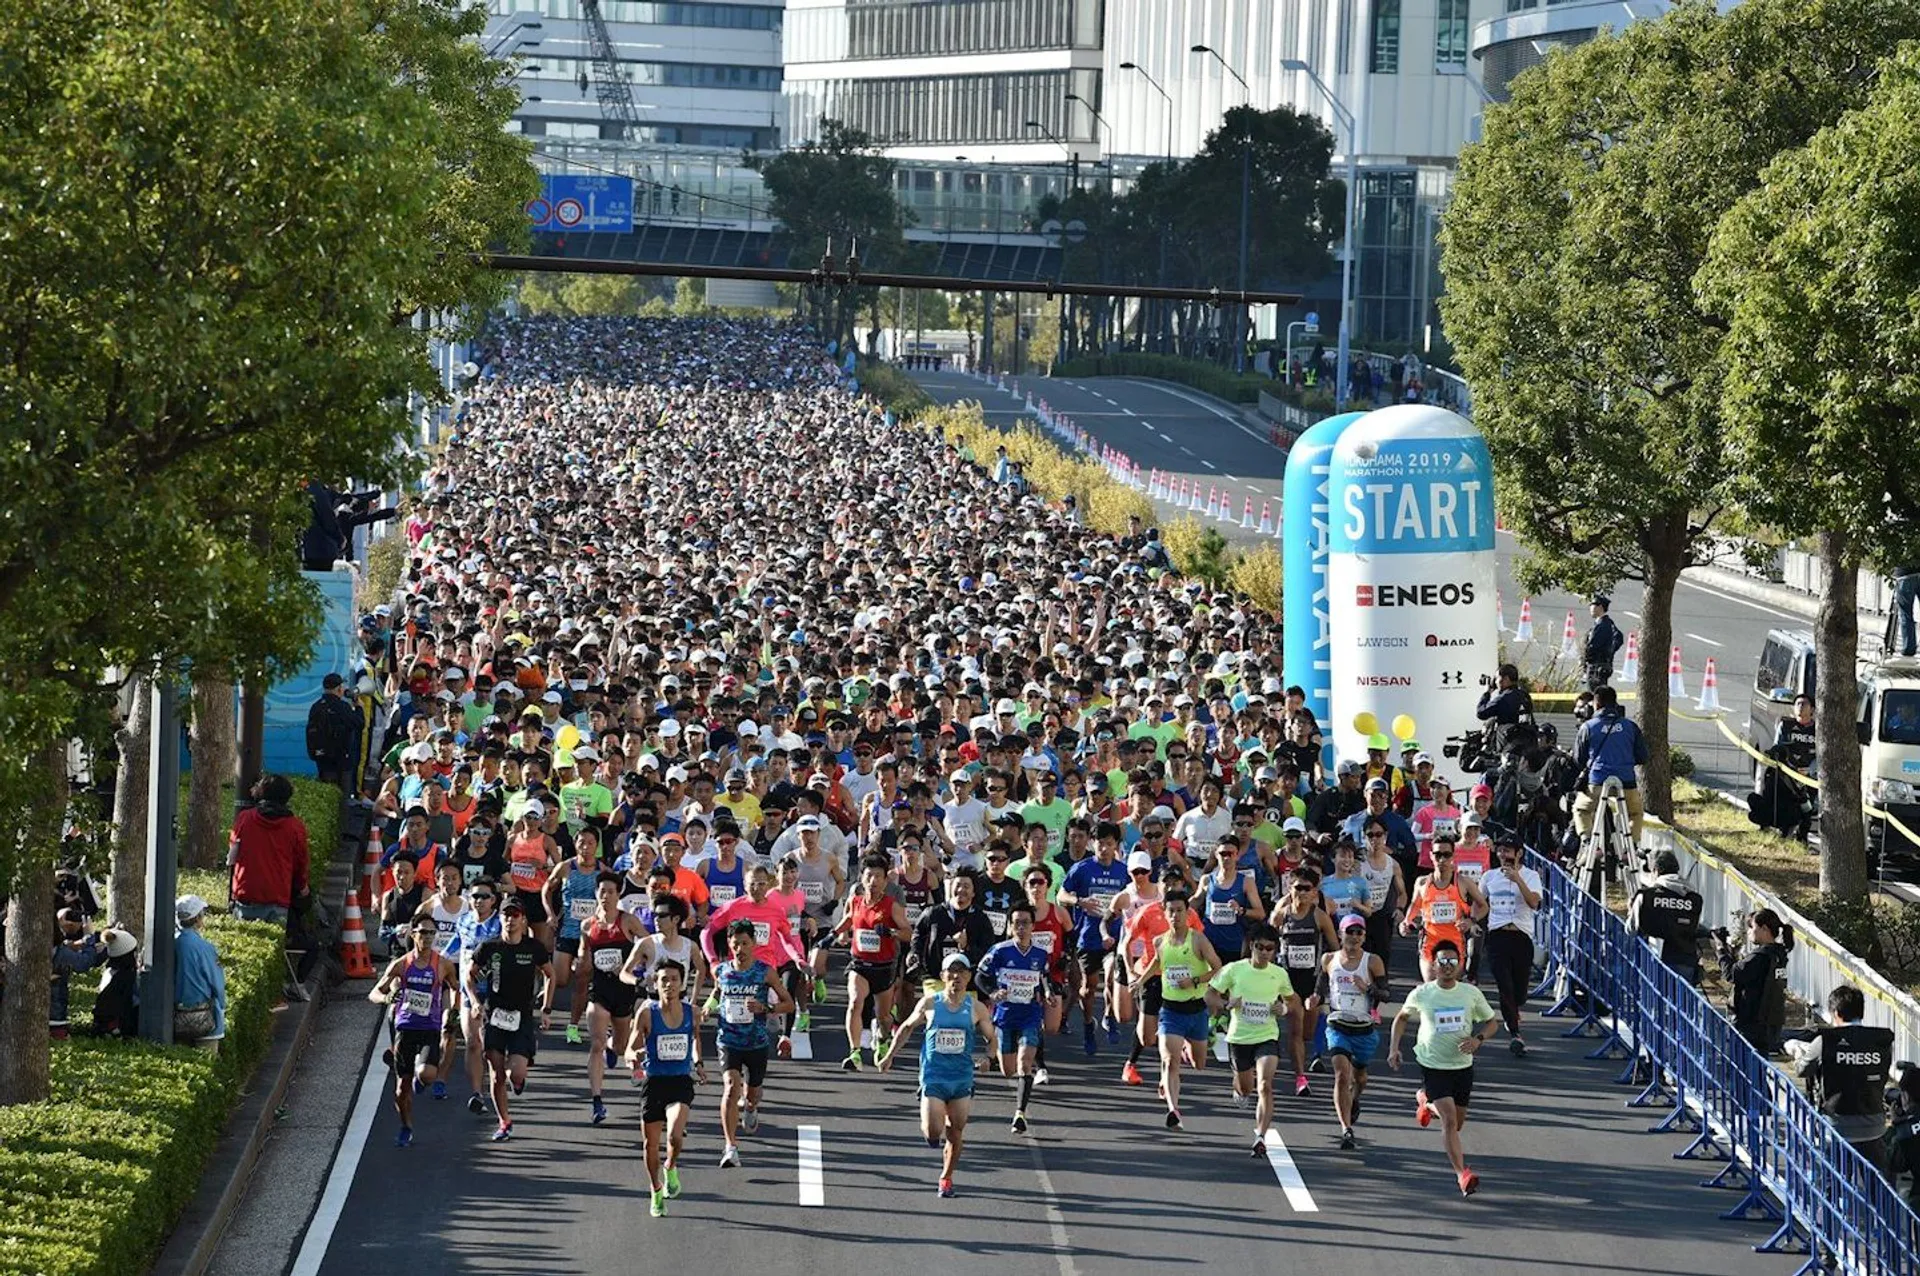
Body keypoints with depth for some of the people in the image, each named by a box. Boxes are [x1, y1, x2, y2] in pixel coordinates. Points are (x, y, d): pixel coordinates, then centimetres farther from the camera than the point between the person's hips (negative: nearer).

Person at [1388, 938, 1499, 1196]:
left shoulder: (1471, 993, -4)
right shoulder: (1421, 995, -7)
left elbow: (1492, 1022, 8)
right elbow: (1401, 1018, 12)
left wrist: (1478, 1039, -13)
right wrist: (1394, 1048, 1)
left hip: (1462, 1065, 3)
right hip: (1433, 1066, -3)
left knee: (1457, 1122, 17)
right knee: (1449, 1119, -18)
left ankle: (1425, 1102, 48)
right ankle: (1462, 1174, -17)